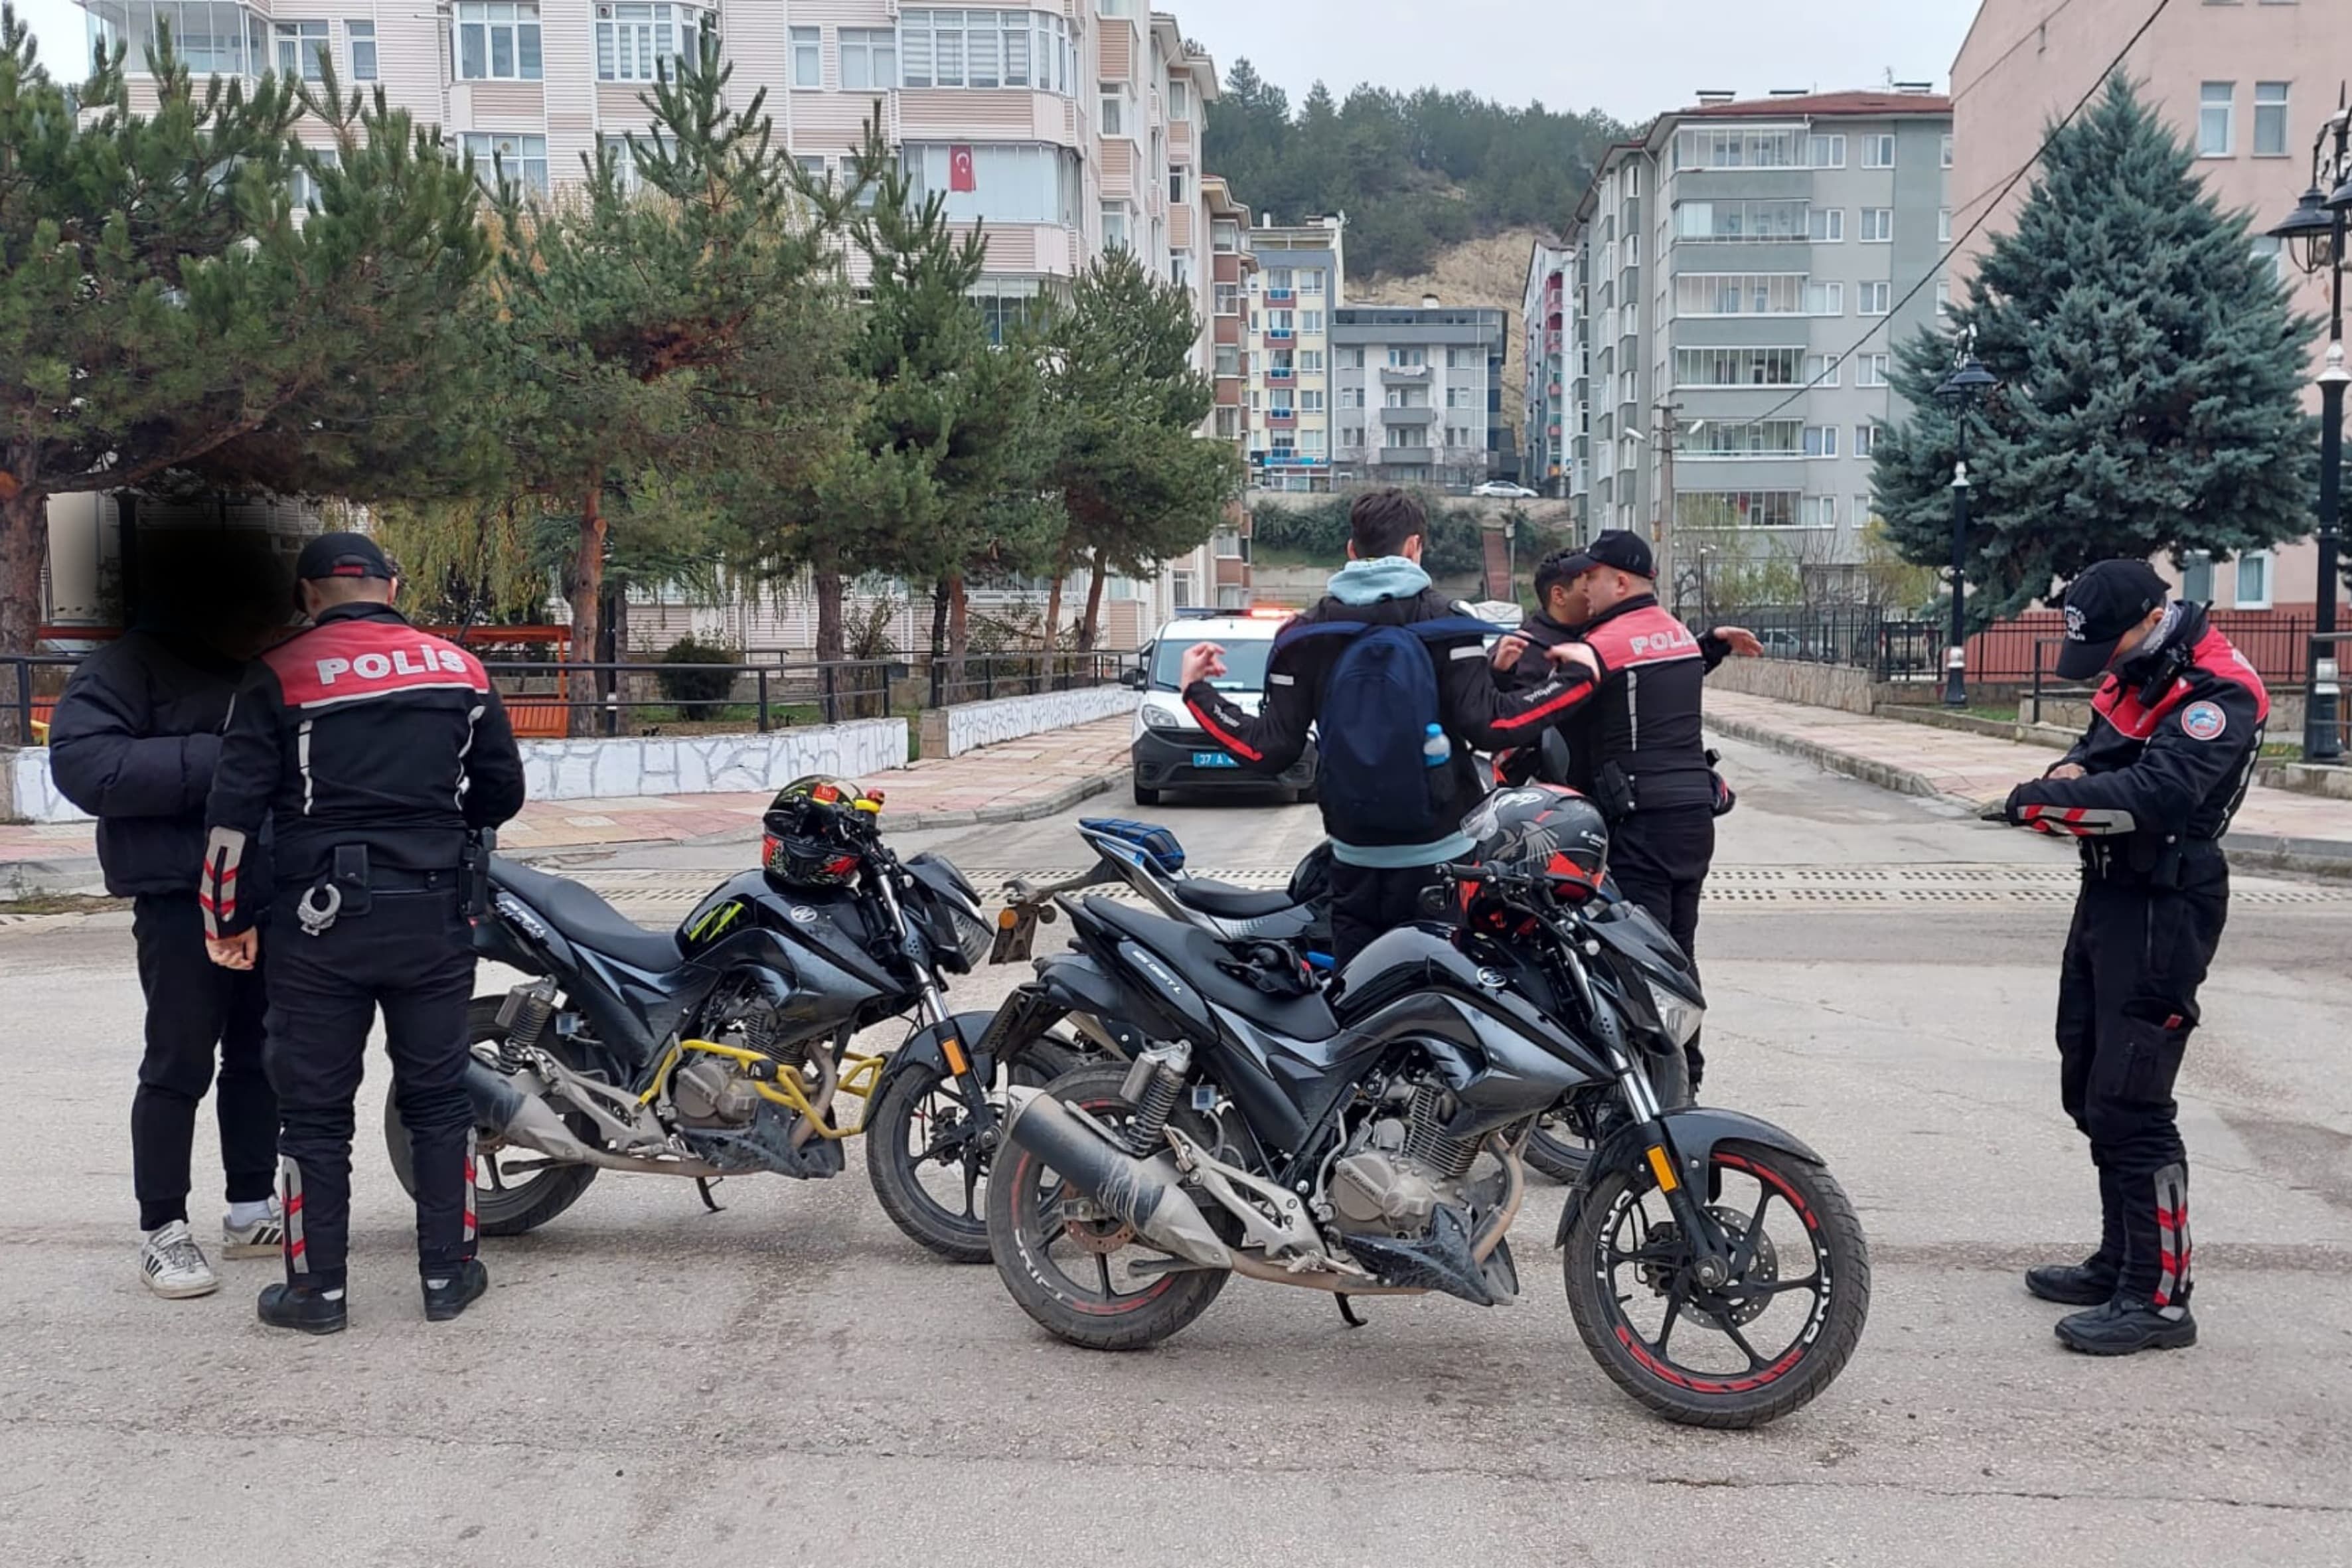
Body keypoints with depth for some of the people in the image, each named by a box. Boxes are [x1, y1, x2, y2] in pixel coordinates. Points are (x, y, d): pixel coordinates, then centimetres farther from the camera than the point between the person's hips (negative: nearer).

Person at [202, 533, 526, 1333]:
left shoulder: (280, 676, -4)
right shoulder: (459, 669, 5)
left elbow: (234, 809, -7)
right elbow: (502, 793, 11)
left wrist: (227, 918, 3)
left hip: (319, 917, -2)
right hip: (432, 916, 2)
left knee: (316, 1110, 8)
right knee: (438, 1100, 12)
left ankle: (317, 1288, 15)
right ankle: (447, 1274, 17)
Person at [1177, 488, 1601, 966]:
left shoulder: (1305, 633, 2)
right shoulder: (1445, 622, -6)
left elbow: (1270, 750, -2)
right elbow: (1489, 725, -15)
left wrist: (1196, 691, 14)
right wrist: (1579, 675, -1)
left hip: (1355, 858, 3)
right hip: (1440, 853, -2)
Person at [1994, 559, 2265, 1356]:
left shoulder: (2218, 693, -19)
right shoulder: (2137, 671, 10)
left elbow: (2157, 795, -32)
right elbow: (2098, 751, 18)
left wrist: (2045, 799, -24)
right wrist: (2070, 773, -5)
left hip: (2164, 909, -10)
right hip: (2109, 893, 10)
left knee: (2128, 1107, -10)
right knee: (2090, 1089, 16)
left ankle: (2159, 1298, -2)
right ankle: (2121, 1263, 28)